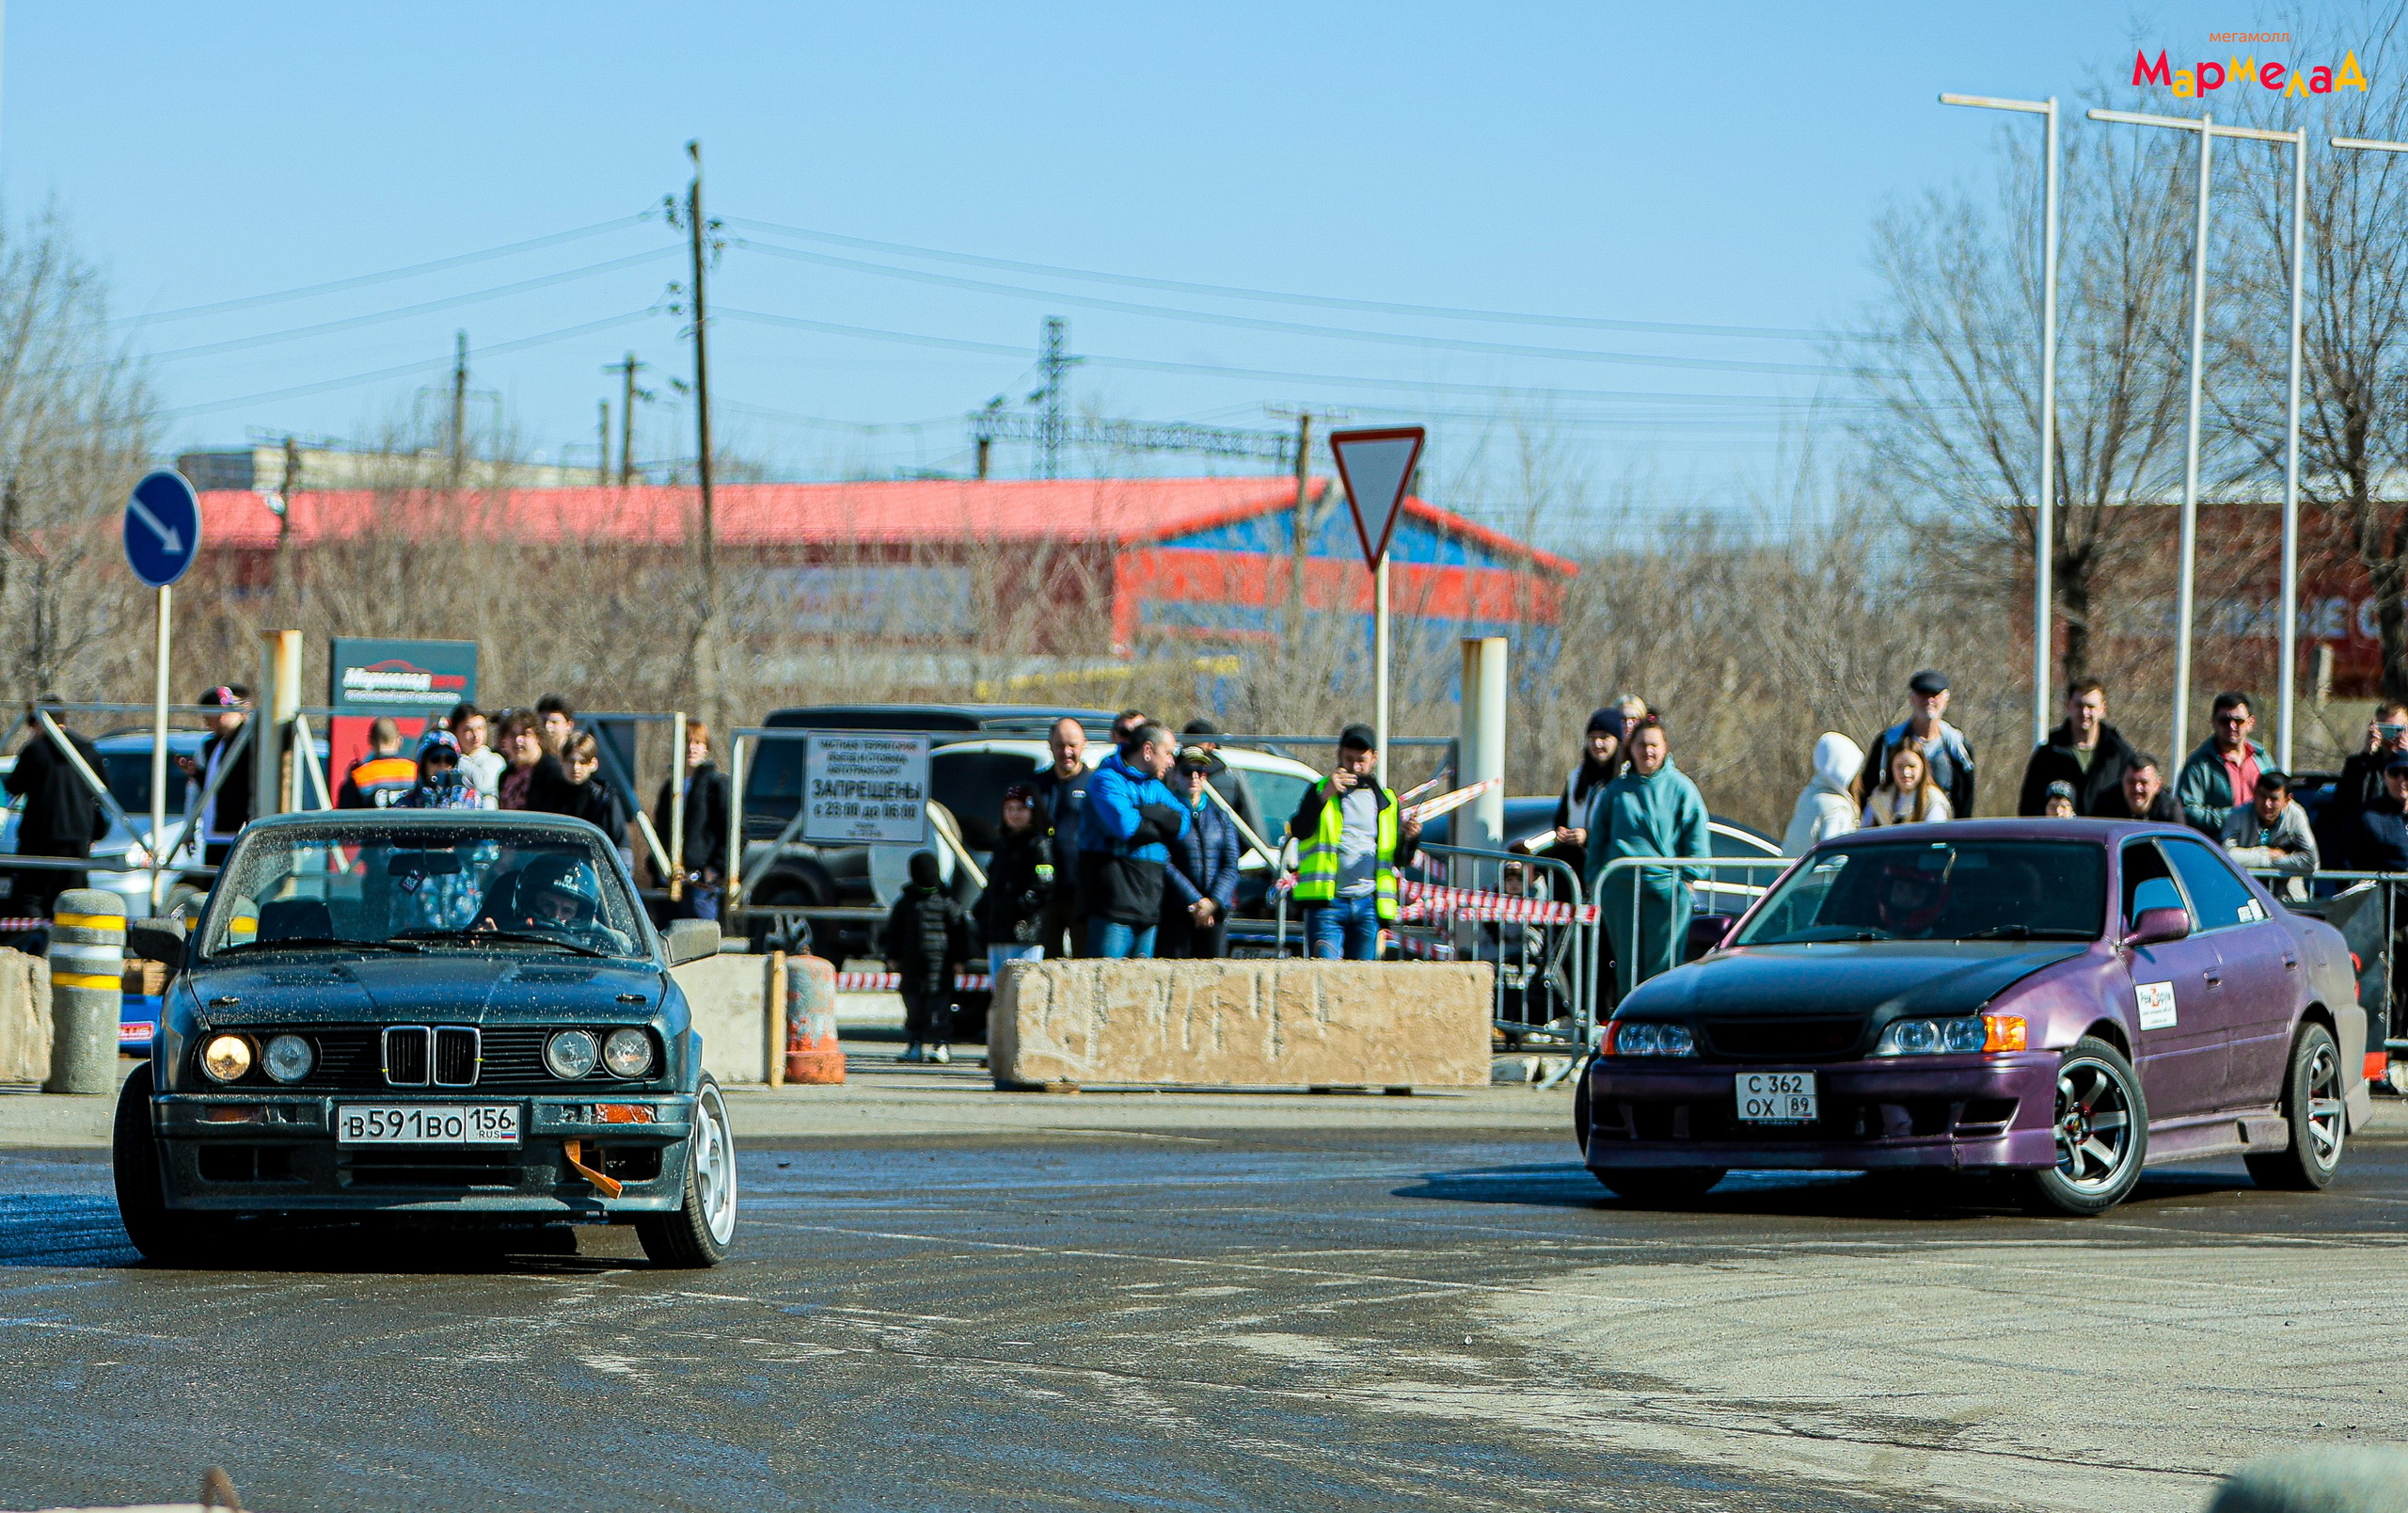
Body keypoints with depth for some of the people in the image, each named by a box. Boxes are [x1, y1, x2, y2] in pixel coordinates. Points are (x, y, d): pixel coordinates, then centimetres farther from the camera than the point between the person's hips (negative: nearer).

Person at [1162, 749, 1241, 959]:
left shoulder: (1220, 814, 14)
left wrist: (1213, 902, -9)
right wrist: (1195, 901, -13)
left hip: (1217, 911, 3)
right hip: (1175, 911, -3)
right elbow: (1165, 864, -7)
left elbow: (1231, 866, 7)